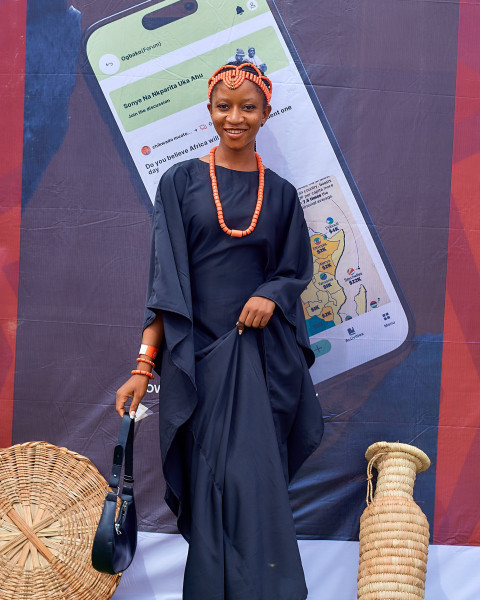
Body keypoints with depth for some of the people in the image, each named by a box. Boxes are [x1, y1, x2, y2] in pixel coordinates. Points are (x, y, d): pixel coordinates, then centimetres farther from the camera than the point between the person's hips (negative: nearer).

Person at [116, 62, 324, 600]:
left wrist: (270, 296, -10)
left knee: (255, 478, -4)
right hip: (197, 350, -1)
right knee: (210, 479, -3)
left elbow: (295, 271, 14)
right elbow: (166, 279, -2)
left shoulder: (280, 194, 11)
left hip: (260, 352, 2)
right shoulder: (181, 182, 4)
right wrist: (144, 364, -10)